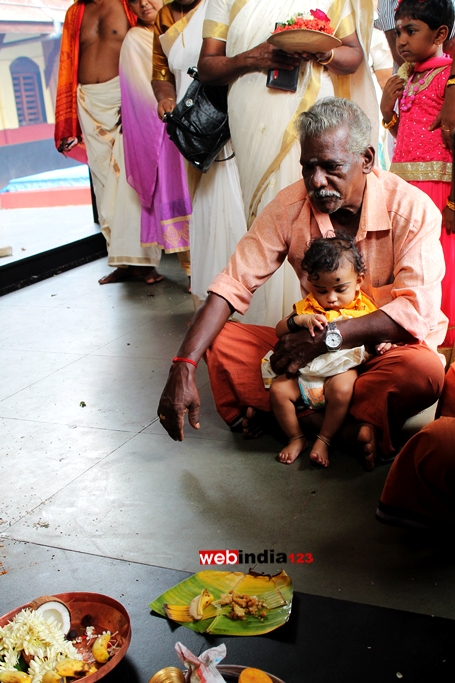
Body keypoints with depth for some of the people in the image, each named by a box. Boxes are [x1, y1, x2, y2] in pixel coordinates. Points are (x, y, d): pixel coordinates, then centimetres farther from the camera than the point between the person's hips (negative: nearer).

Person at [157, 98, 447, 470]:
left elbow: (416, 311, -24)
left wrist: (327, 337, -34)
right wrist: (184, 367, -27)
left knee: (426, 370, -37)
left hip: (388, 348, -3)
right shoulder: (289, 206, -9)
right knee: (219, 340, -17)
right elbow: (232, 285, -15)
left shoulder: (412, 209, -17)